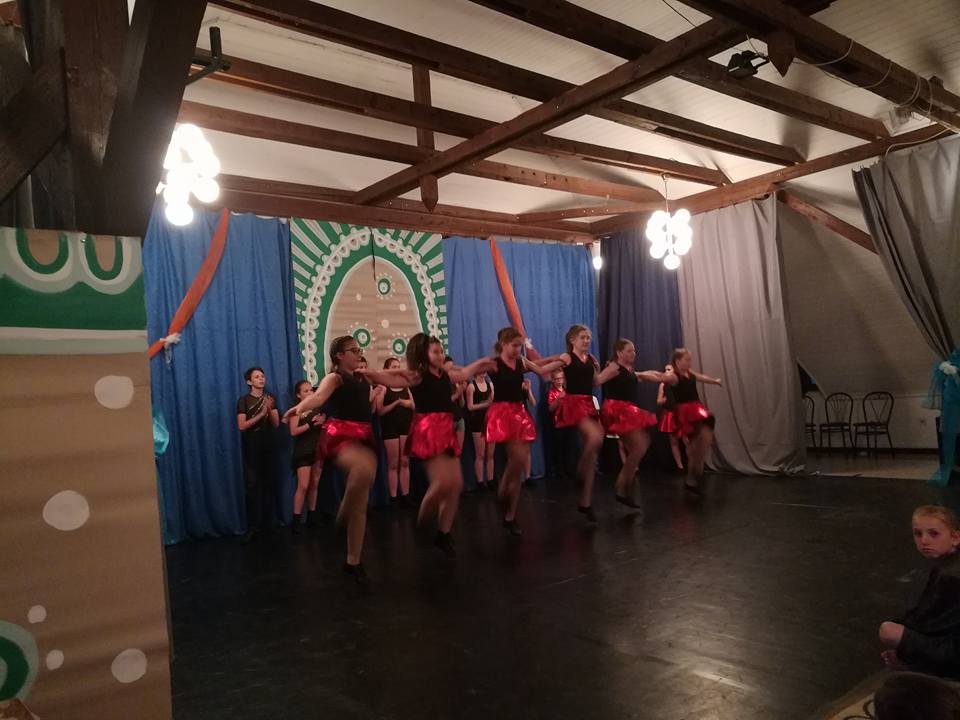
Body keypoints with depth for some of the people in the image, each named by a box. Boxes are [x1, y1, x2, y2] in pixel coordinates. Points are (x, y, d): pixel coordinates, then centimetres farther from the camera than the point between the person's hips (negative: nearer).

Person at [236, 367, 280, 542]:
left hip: (268, 446, 3)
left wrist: (270, 409, -15)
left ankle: (267, 522, 11)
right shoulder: (244, 401, -2)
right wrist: (260, 415, -19)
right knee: (252, 485, -5)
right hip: (251, 447, -3)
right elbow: (241, 426, -11)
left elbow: (276, 424, 3)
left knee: (269, 483, 3)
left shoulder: (270, 398, 9)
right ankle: (252, 526, -2)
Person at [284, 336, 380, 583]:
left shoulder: (363, 378, 18)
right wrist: (301, 406, -44)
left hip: (364, 438, 7)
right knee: (364, 468, -41)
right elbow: (319, 396, -26)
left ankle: (353, 561, 16)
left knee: (360, 505, 4)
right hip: (340, 436, -7)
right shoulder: (334, 377, -2)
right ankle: (342, 517, -16)